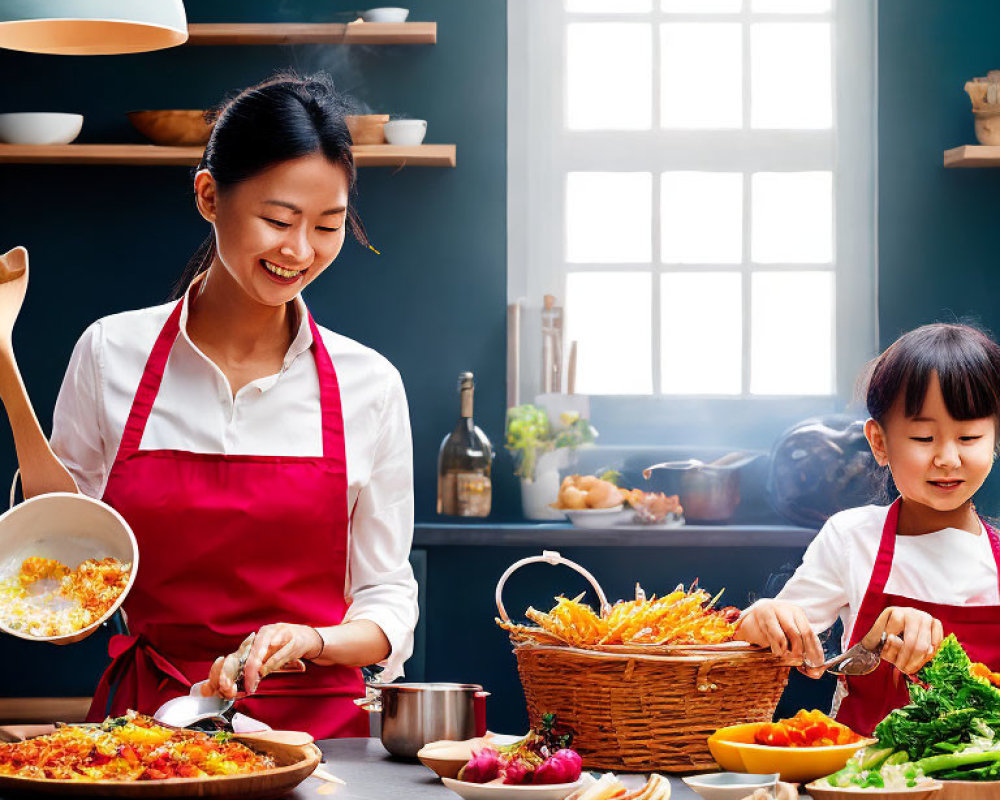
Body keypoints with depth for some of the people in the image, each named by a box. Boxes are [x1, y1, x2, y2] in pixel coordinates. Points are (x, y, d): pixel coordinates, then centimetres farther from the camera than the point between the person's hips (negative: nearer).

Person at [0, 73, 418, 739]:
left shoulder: (369, 384, 3)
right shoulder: (111, 354, 3)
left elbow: (388, 601, 9)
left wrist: (308, 641, -11)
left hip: (317, 728, -1)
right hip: (146, 719, 1)